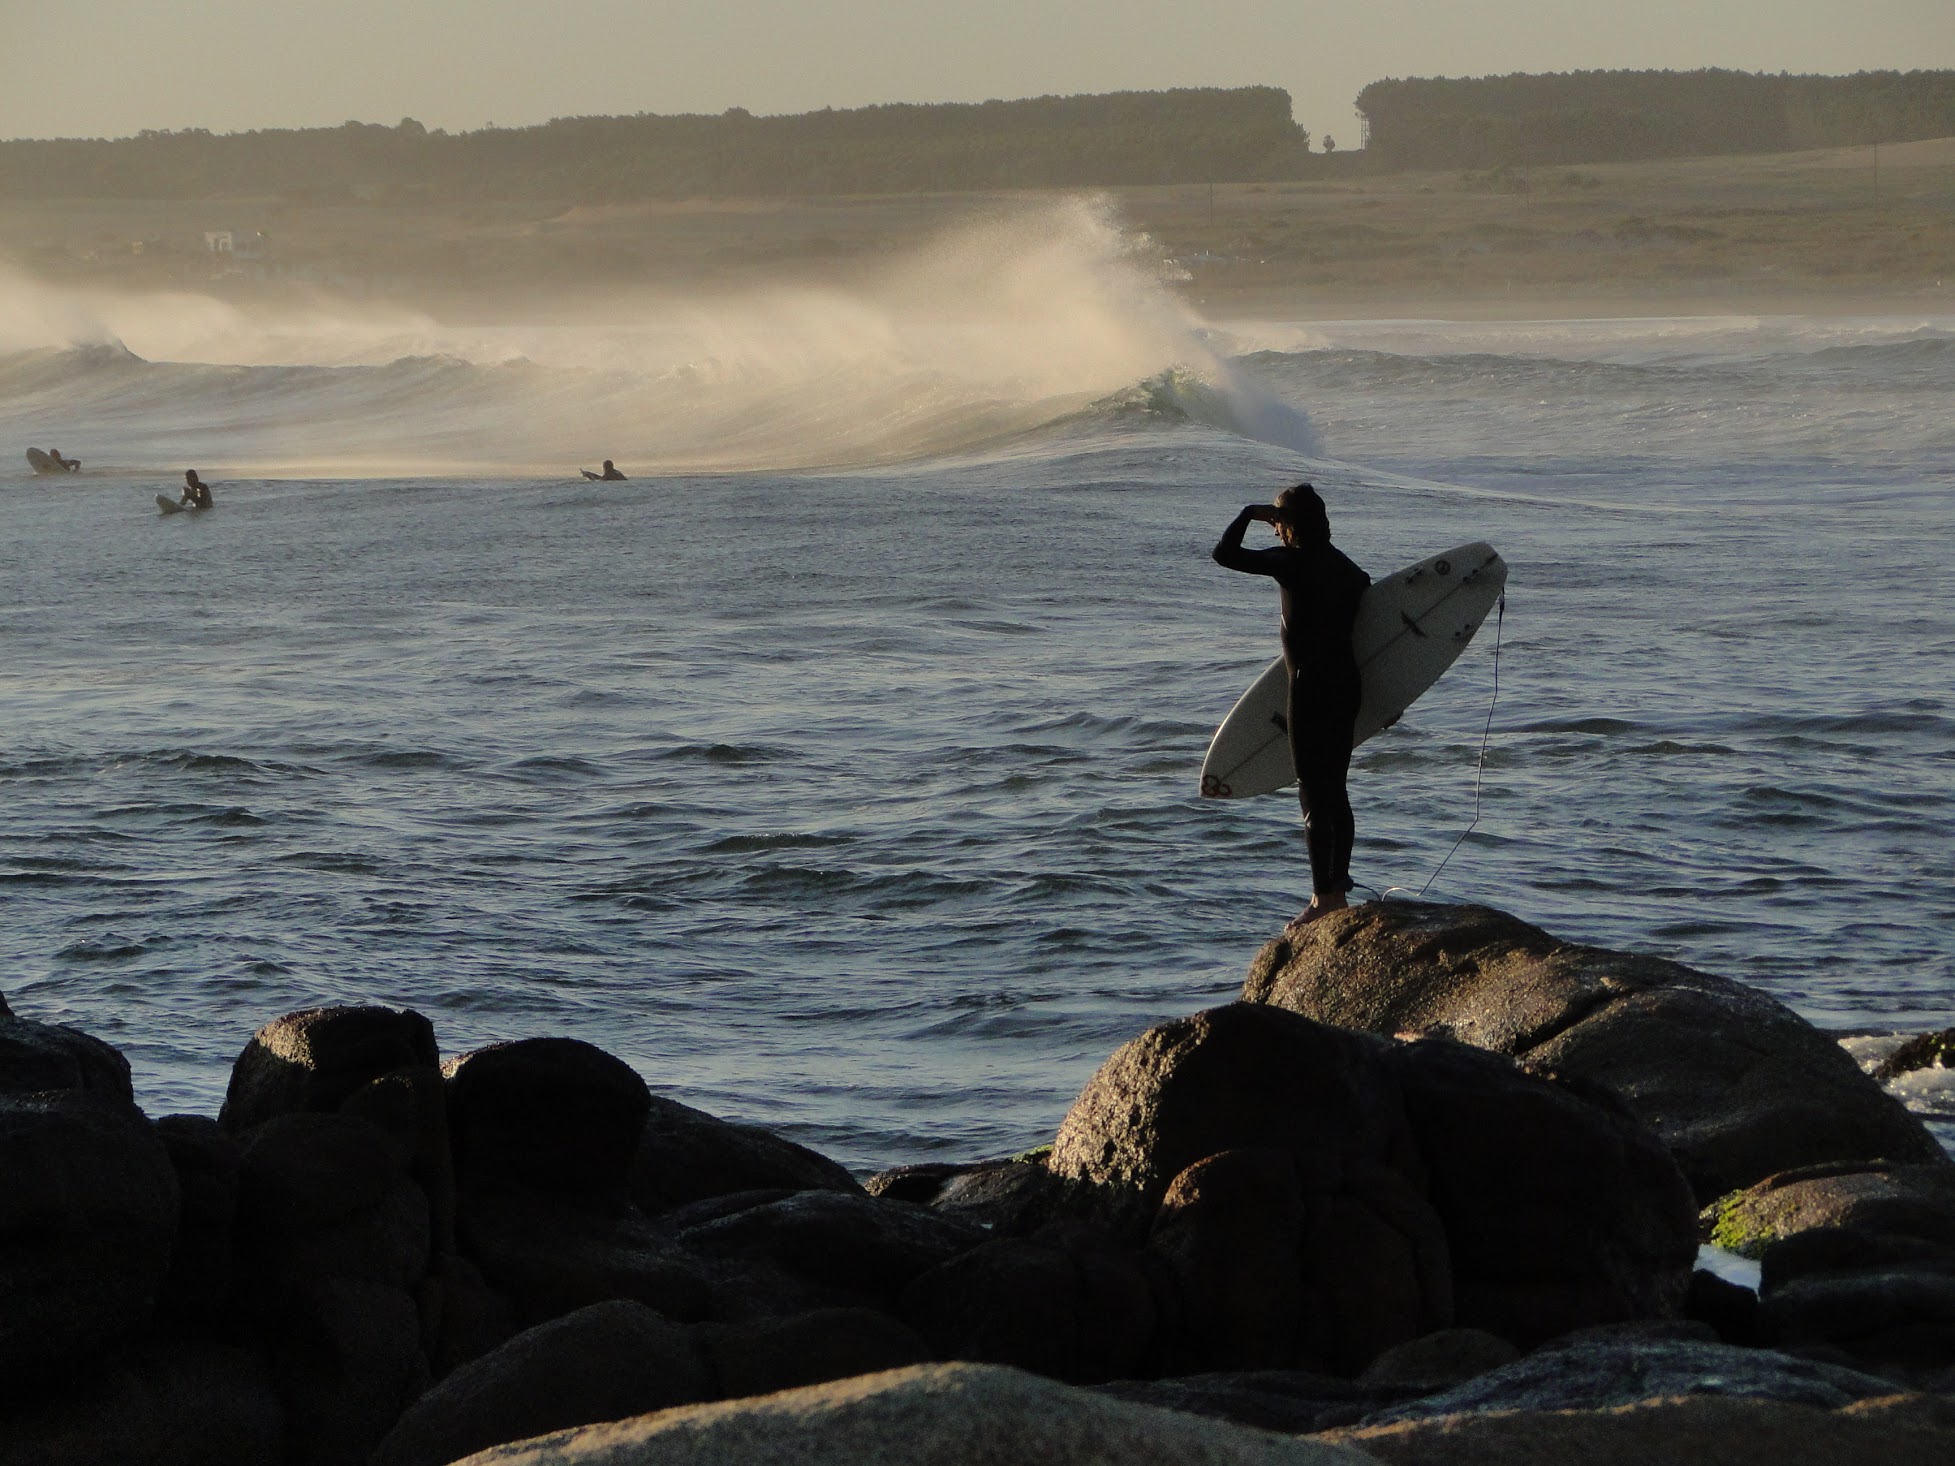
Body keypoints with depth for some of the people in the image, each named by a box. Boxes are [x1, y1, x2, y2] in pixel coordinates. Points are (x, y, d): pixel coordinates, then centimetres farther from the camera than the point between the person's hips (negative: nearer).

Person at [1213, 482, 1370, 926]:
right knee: (1335, 793, 14)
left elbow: (1224, 553, -12)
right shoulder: (1344, 565, 10)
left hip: (1311, 686, -8)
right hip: (1346, 684, 8)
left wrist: (1249, 513, 3)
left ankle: (1323, 898, -3)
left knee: (1314, 796, -4)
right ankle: (1336, 891, 20)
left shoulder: (1292, 561, -13)